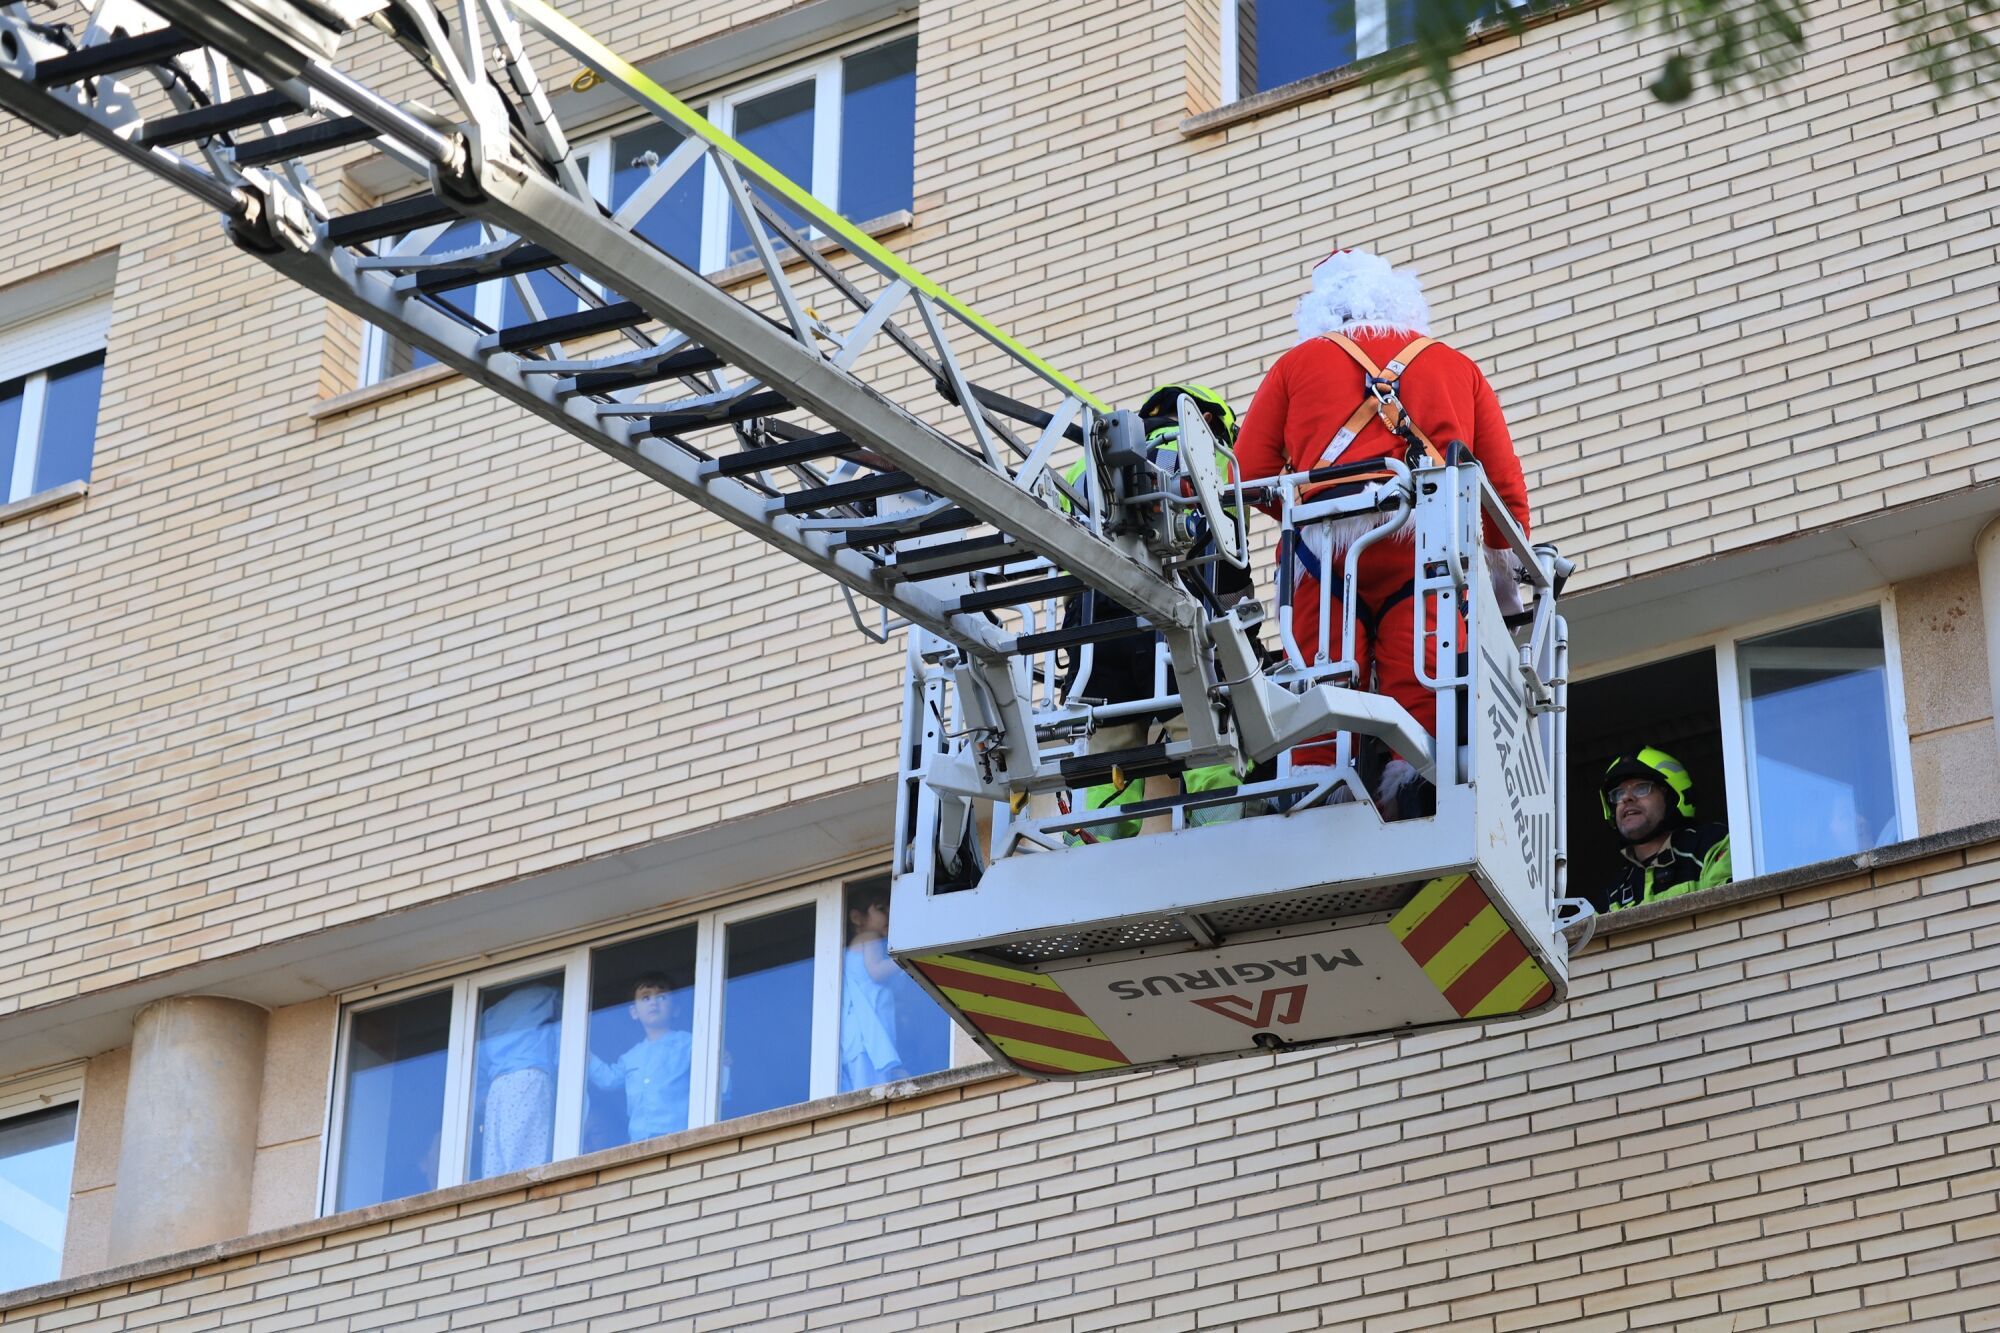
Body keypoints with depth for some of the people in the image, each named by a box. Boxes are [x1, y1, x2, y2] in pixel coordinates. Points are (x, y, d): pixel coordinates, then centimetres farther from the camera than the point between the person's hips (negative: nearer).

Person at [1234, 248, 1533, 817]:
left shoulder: (1297, 363, 22)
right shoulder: (1455, 365, 25)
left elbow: (1250, 471, 13)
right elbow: (1504, 479, 17)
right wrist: (1506, 562, 27)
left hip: (1324, 543, 0)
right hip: (1429, 543, 1)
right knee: (1418, 694, -7)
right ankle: (1411, 787, -24)